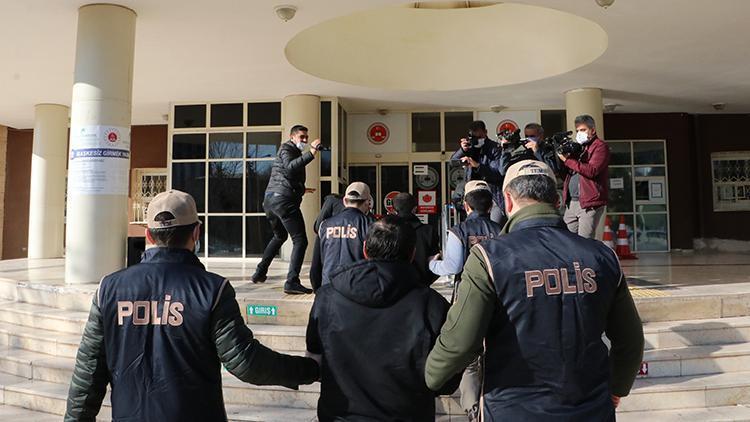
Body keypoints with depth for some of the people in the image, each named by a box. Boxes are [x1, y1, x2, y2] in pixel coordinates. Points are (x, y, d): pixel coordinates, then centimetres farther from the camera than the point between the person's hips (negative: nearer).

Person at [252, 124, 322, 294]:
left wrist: (300, 189, 39)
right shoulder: (287, 148, -1)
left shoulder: (291, 151, 28)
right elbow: (290, 167, -24)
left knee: (279, 236, 28)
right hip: (284, 199, -10)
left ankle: (259, 273, 29)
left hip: (269, 199, 10)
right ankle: (292, 282, -21)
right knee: (300, 240, -12)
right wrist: (311, 154, -33)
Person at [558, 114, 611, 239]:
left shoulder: (600, 147, -1)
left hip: (590, 203, -7)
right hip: (571, 202, 7)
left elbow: (591, 171, -16)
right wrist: (560, 155, -2)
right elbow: (564, 172, 16)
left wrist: (567, 159, -17)